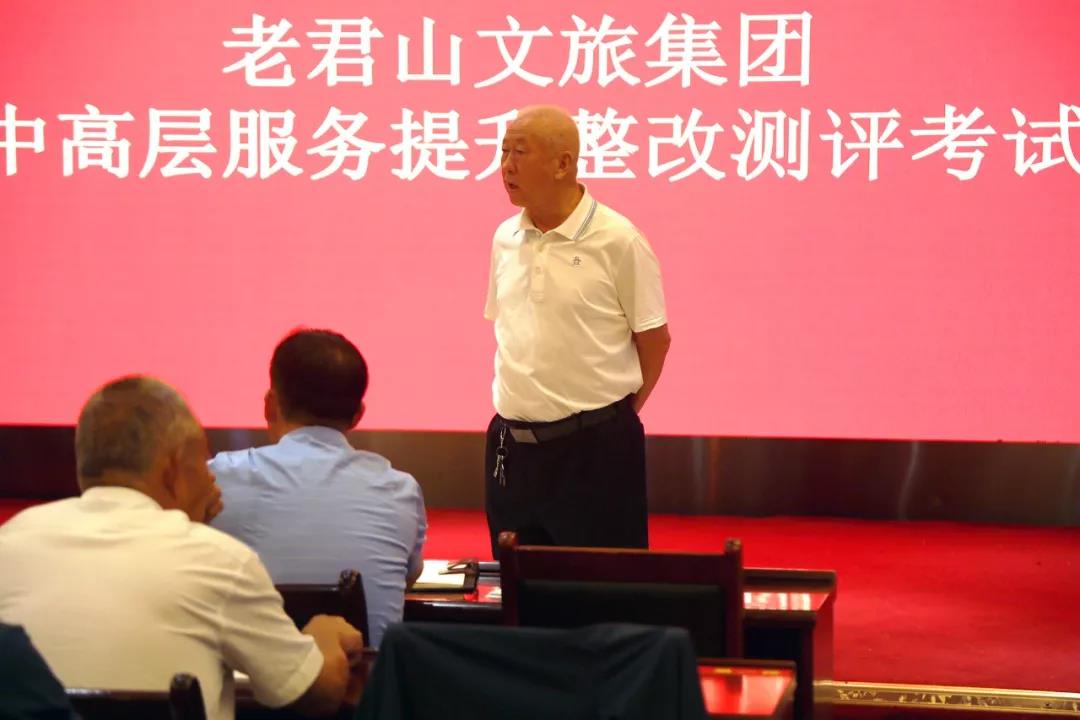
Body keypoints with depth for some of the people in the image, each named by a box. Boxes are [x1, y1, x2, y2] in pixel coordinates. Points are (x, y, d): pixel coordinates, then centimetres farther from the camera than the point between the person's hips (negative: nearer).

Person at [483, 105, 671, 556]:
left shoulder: (617, 240, -11)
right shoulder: (505, 238, 7)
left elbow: (654, 339, -4)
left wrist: (615, 415, 3)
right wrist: (518, 402, 14)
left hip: (595, 449, -5)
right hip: (512, 444, 6)